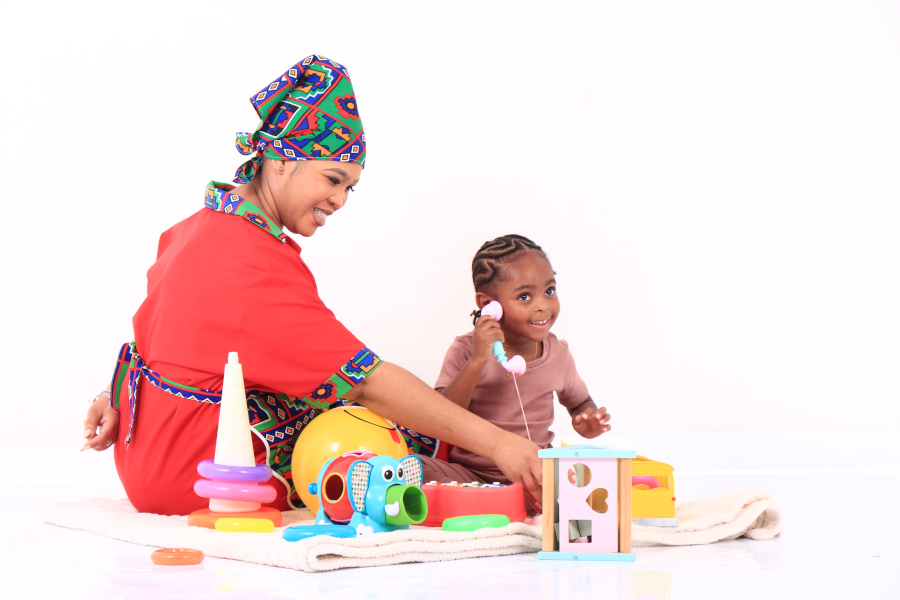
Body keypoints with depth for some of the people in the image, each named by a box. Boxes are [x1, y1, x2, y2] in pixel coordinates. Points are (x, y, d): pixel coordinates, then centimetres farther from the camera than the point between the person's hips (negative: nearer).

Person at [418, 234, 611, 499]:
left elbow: (580, 402, 22)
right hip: (470, 473, -2)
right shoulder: (465, 351, -6)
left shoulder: (558, 353, 4)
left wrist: (587, 421, -3)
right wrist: (477, 361, -27)